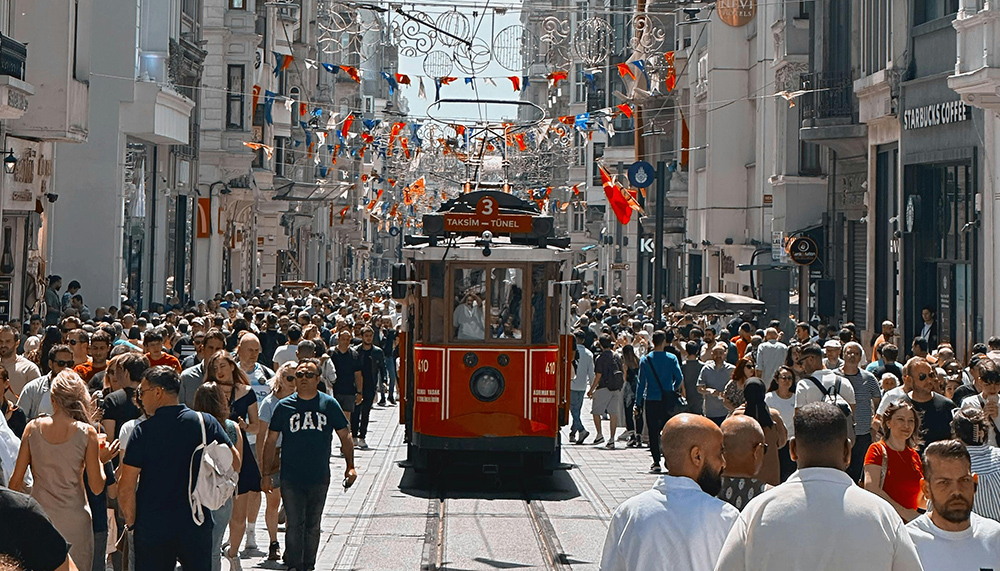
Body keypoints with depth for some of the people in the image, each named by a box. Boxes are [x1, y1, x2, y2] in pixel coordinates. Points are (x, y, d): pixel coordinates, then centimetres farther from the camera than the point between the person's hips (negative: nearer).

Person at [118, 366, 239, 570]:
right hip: (198, 524, 2)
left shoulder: (143, 431, -10)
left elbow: (126, 488, -11)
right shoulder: (206, 422, -3)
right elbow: (234, 463, 1)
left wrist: (131, 522, 2)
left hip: (152, 528, -2)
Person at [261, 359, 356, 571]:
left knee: (313, 526, 11)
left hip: (319, 478, 1)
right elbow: (270, 441, 6)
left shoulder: (329, 404, 2)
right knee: (294, 525, -6)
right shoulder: (284, 406, 0)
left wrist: (350, 466, 0)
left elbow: (345, 436, 8)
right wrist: (266, 473, 2)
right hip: (291, 478, -1)